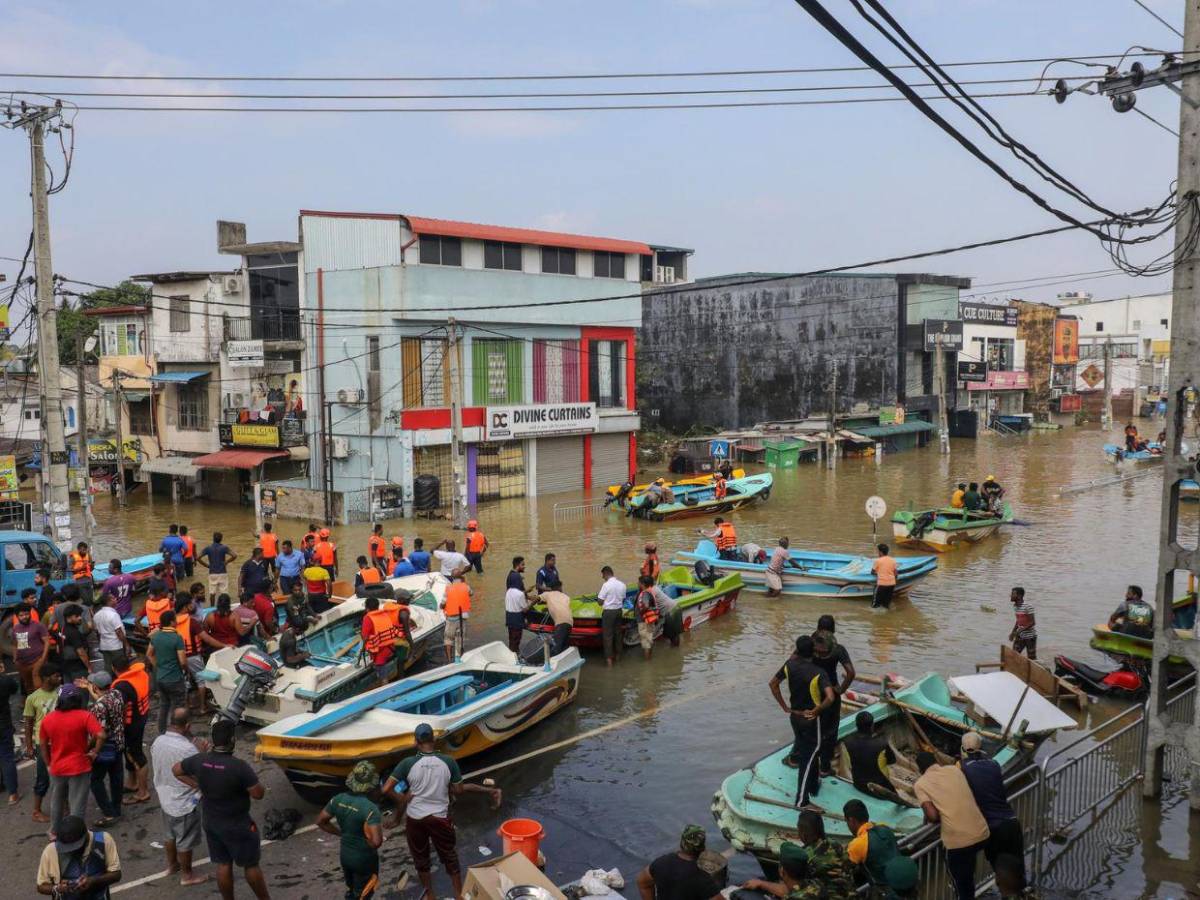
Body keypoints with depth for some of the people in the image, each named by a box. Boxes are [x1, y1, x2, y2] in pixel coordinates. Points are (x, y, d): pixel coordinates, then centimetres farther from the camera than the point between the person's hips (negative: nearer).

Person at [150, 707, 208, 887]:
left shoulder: (158, 741, -9)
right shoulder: (188, 749, -31)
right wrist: (201, 753, -8)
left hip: (165, 798, 7)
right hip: (185, 803, -7)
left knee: (170, 834, 28)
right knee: (185, 842, 12)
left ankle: (171, 865, 46)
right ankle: (187, 876, 27)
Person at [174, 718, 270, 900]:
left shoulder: (199, 760, -13)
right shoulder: (239, 766, -30)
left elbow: (175, 770, 7)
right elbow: (259, 794, -23)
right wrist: (252, 780, -4)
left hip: (211, 822, 5)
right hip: (237, 825, -5)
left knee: (223, 865, 19)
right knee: (251, 865, 13)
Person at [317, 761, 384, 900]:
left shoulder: (339, 799, -11)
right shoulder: (370, 808, -30)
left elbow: (320, 821, 2)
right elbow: (376, 841, -35)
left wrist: (341, 833, 8)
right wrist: (368, 843, -13)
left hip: (344, 855, 6)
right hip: (364, 859, -6)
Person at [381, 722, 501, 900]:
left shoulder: (407, 763, -17)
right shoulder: (449, 762, -13)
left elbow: (386, 789, -19)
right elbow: (459, 790, -5)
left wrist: (400, 800, -4)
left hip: (415, 818, 0)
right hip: (440, 817, 1)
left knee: (421, 858, 22)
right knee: (450, 856, 20)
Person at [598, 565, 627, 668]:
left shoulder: (606, 585, -16)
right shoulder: (622, 584, 2)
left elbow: (600, 602, -11)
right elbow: (623, 599, 11)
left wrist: (598, 597, 9)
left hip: (608, 612, -6)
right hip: (619, 610, 6)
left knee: (608, 635, -1)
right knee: (617, 633, 17)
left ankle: (609, 659, -3)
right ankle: (616, 655, 28)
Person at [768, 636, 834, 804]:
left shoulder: (790, 665, -8)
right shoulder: (819, 673, -22)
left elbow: (773, 684, 3)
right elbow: (830, 698, -34)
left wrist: (784, 706, 8)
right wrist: (816, 711, -18)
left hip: (794, 715, 5)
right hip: (810, 718, -5)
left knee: (803, 747, 24)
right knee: (809, 755, 6)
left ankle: (813, 785, 42)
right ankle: (801, 800, 8)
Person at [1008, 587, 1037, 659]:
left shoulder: (1028, 606, -21)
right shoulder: (1015, 606, 4)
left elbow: (1032, 622, -21)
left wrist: (1020, 630, -27)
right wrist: (1013, 632, 6)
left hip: (1030, 636, -7)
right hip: (1020, 636, 7)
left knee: (1031, 658, 2)